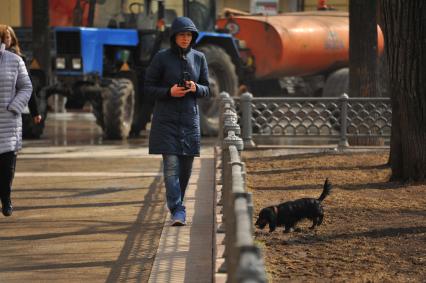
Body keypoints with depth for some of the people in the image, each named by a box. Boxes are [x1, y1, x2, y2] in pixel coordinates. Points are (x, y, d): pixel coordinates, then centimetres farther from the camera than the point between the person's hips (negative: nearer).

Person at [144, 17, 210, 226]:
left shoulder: (198, 58, 5)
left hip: (190, 118, 3)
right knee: (171, 165, -11)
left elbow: (207, 89, 10)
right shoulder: (161, 58, -4)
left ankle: (176, 205, 26)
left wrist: (196, 88, -13)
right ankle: (178, 211, -11)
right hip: (166, 120, -3)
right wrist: (169, 92, -18)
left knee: (186, 167, 6)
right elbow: (148, 87, -1)